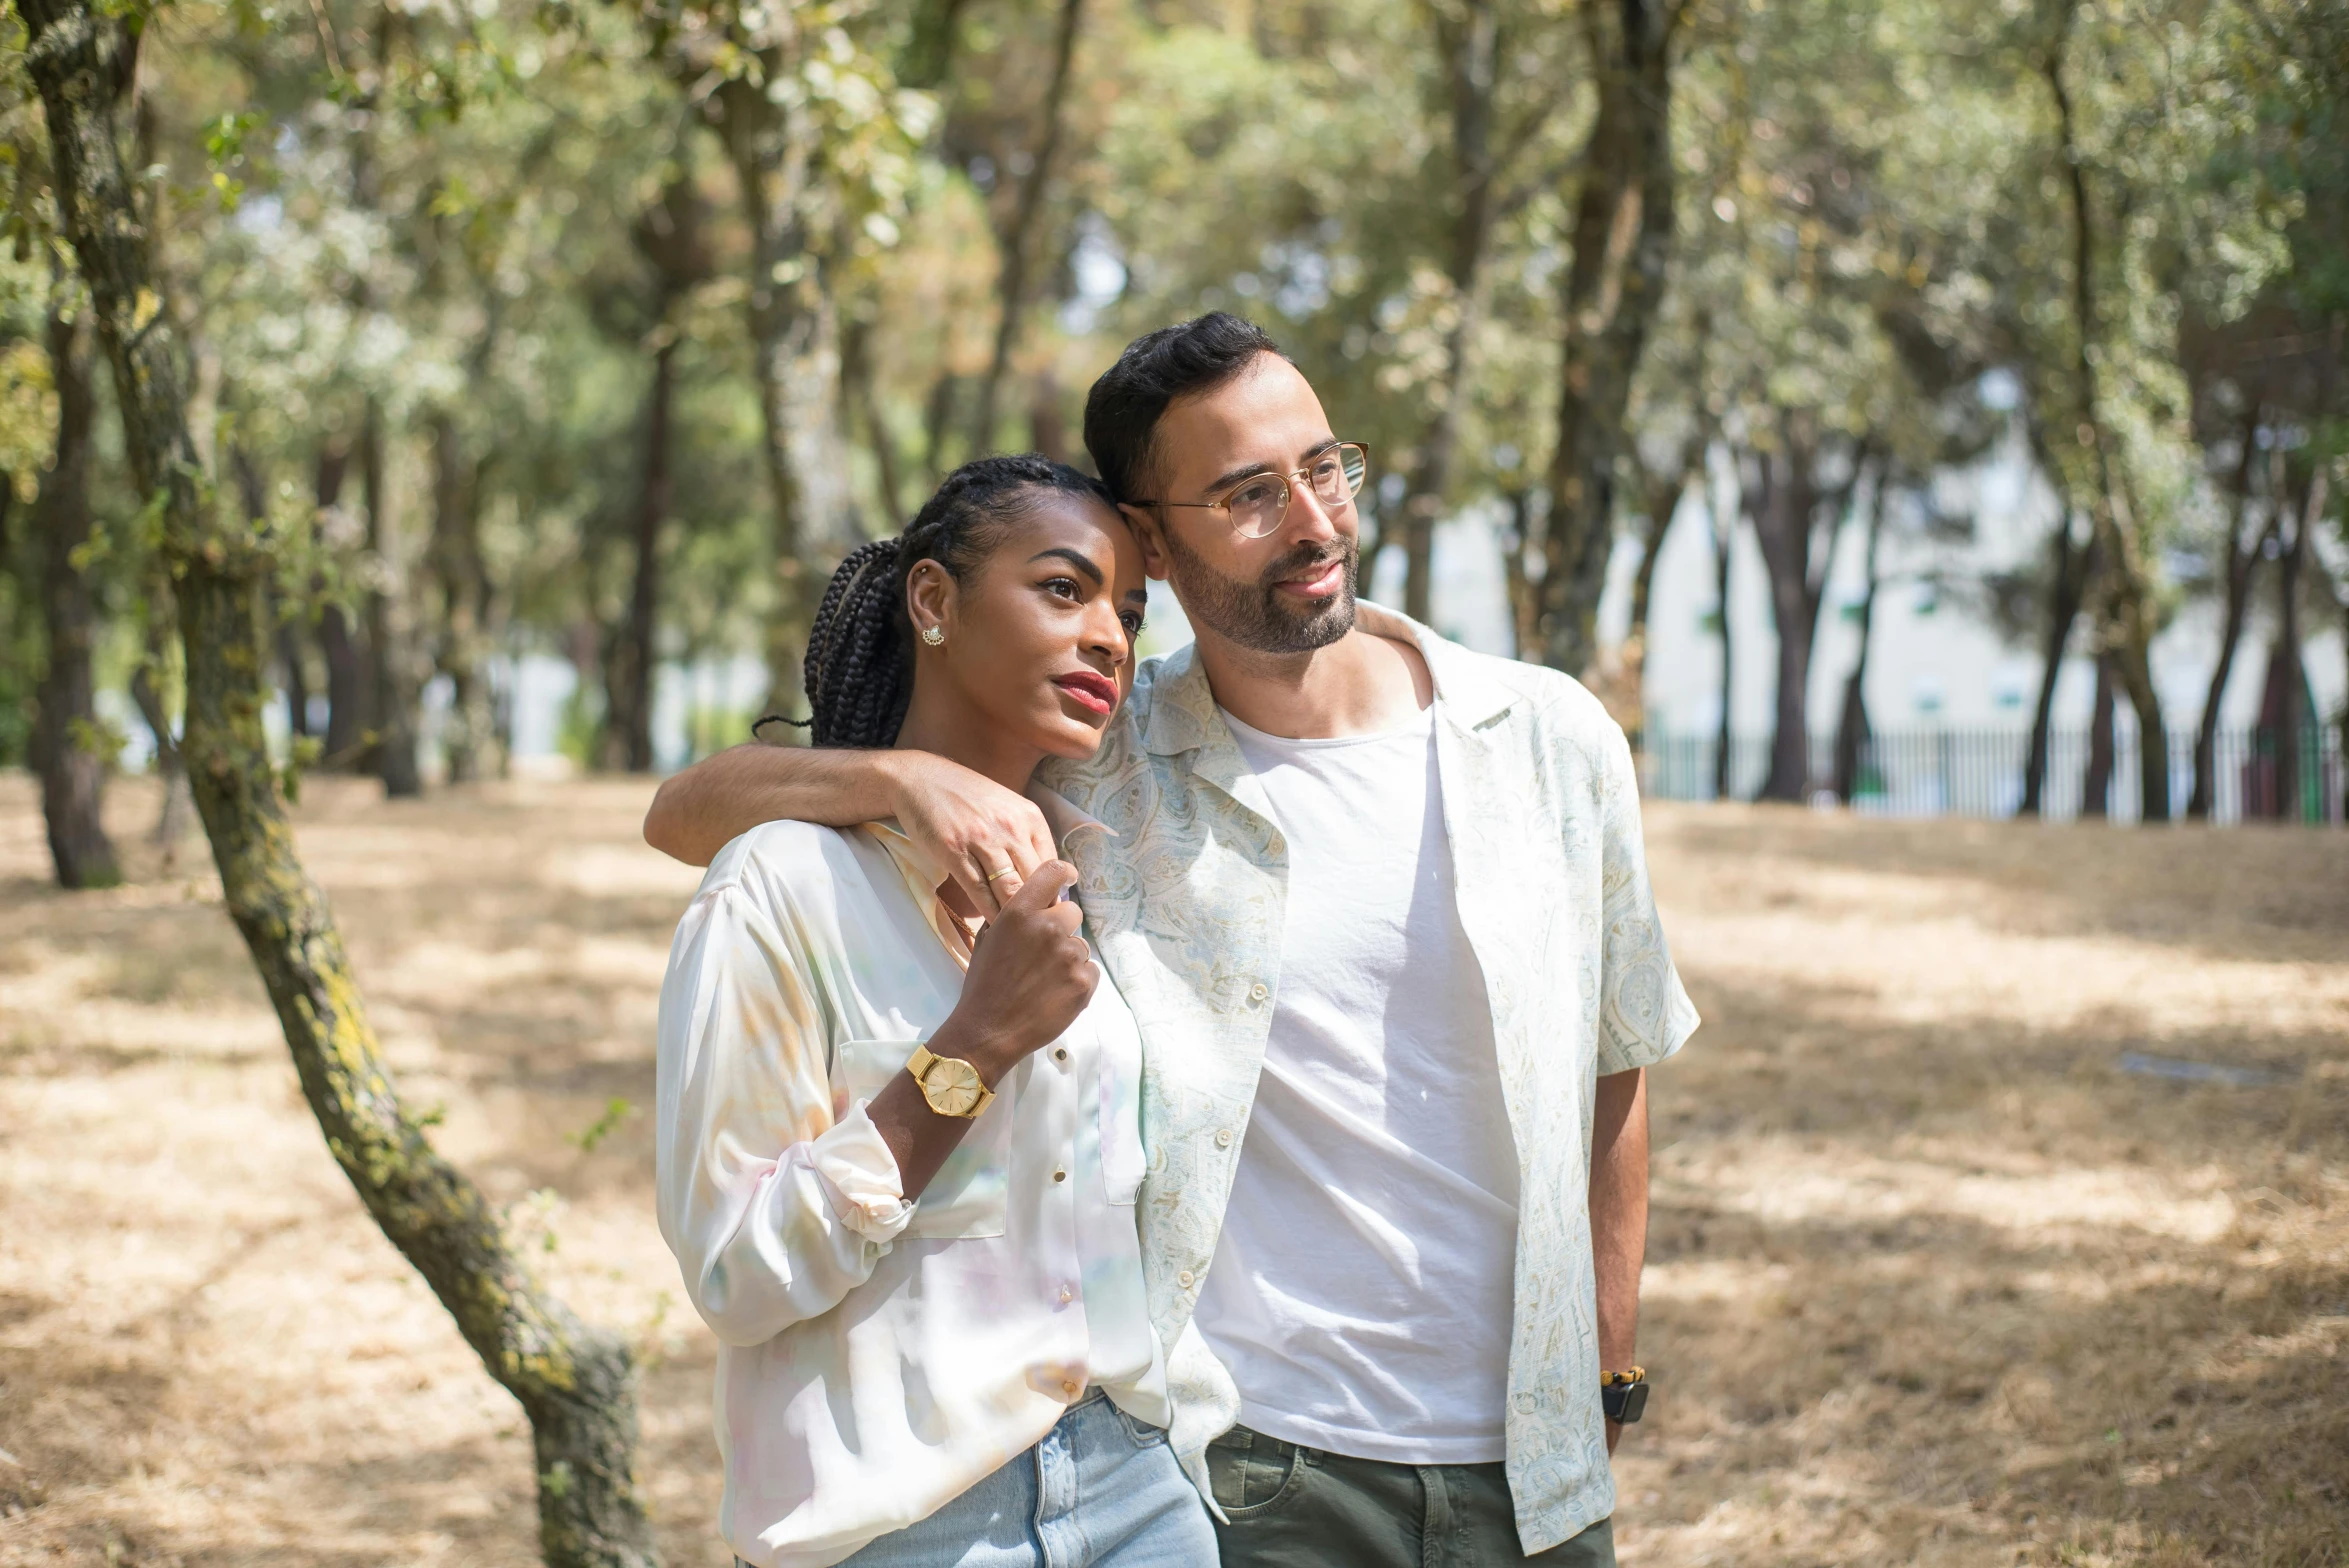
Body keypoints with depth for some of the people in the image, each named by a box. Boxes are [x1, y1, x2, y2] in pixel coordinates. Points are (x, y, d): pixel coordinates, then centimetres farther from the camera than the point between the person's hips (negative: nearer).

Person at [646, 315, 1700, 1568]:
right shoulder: (1093, 775, -6)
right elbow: (684, 815, -8)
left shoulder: (1550, 742, 0)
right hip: (1250, 1465, -2)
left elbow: (1611, 1074, 10)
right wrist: (905, 776, -26)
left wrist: (1610, 1388, 10)